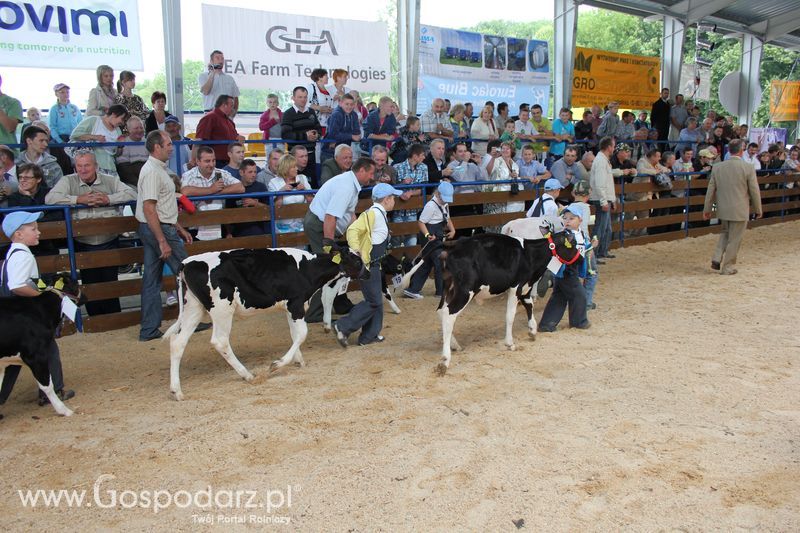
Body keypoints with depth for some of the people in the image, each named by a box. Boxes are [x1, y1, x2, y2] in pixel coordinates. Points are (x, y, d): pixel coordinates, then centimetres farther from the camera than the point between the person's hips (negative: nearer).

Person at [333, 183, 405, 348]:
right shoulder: (372, 213, -16)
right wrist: (356, 254, -34)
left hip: (374, 264, 10)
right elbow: (353, 230, -26)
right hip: (366, 264, -10)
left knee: (376, 300, 15)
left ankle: (369, 335, 23)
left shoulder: (381, 214, 13)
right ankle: (343, 327, -1)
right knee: (373, 301, -7)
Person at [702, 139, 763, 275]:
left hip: (723, 209, 4)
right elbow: (754, 191, -6)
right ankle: (727, 267, 15)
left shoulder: (717, 167, -3)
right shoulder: (748, 168, -13)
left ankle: (717, 258, 11)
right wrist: (758, 209, 7)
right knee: (734, 239, 8)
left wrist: (707, 209, 11)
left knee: (725, 233, 25)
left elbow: (710, 190, 3)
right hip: (740, 210, -4)